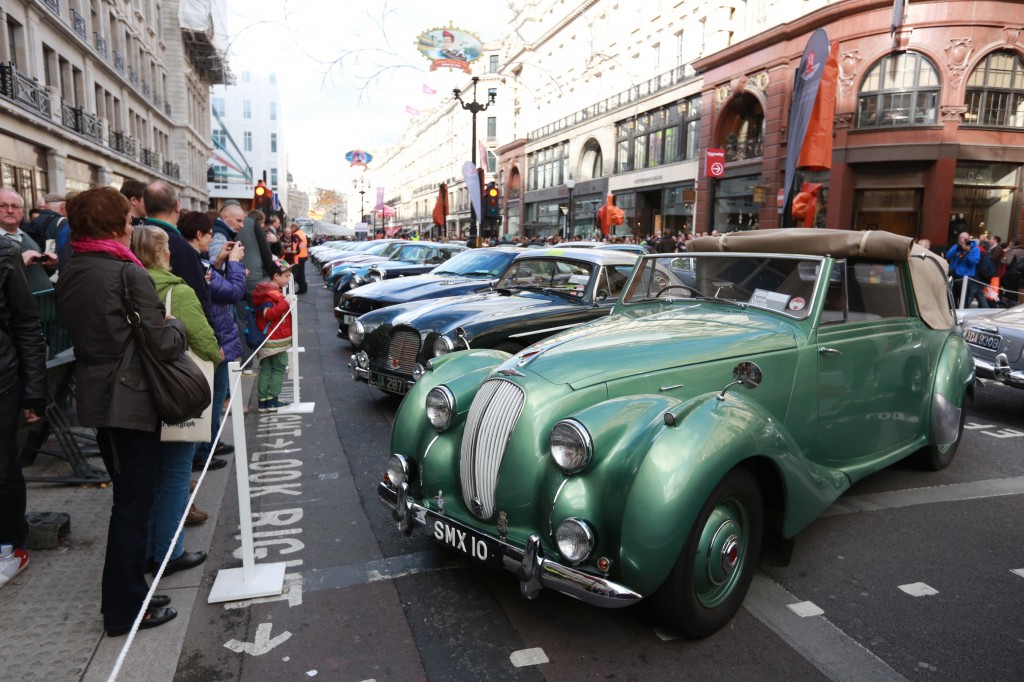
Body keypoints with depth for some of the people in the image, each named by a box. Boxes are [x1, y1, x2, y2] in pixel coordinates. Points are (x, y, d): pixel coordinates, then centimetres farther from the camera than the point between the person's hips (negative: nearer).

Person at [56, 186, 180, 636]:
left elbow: (79, 329, 17)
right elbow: (163, 345, -19)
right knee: (133, 504, 3)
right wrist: (175, 324, 1)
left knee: (126, 496, 20)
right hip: (131, 398, -8)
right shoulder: (128, 273, -16)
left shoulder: (69, 273, 7)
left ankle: (123, 596, 33)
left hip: (94, 395, 8)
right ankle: (125, 610, 15)